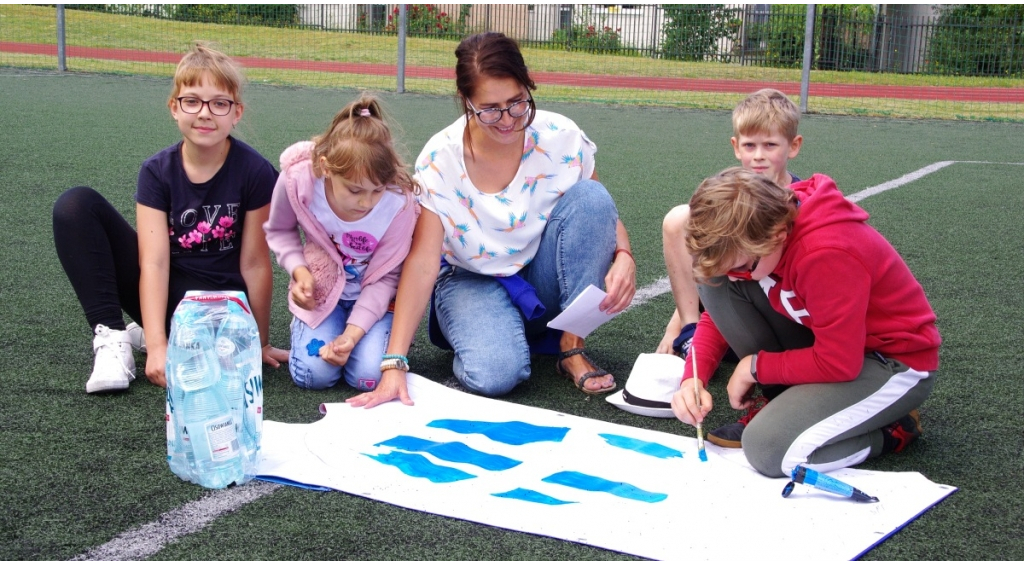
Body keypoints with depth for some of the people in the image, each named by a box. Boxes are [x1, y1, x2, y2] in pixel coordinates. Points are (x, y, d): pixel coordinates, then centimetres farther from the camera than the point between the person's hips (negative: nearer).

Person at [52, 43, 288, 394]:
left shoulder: (255, 173, -14)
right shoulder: (157, 171, -8)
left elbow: (254, 261, -10)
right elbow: (154, 262, -18)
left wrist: (261, 342, -4)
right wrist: (157, 346, -30)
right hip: (159, 291, 3)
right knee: (75, 205, -15)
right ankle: (112, 336, -16)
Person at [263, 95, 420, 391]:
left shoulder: (400, 201, -29)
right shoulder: (297, 178, -26)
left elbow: (386, 277, -16)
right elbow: (279, 231, -1)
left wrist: (354, 332, -25)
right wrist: (299, 270, -20)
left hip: (374, 295, -1)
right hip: (321, 290, 1)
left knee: (370, 375, -20)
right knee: (314, 374, -16)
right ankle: (303, 324, 19)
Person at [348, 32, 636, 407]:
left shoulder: (560, 137, -15)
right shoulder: (441, 160, -20)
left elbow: (600, 215, -2)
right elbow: (422, 262, -24)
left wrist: (624, 257, -27)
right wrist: (394, 365, -31)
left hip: (544, 279, 3)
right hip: (473, 280, -3)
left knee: (589, 196, -24)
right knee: (495, 374, -33)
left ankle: (572, 347, -14)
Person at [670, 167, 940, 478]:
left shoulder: (826, 254, -34)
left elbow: (838, 363, -29)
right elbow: (719, 312, 2)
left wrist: (754, 367, -16)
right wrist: (693, 378, -14)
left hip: (896, 360, -8)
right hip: (829, 342, 8)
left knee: (767, 448, -28)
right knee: (713, 281, -10)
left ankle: (890, 430, -1)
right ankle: (778, 402, 2)